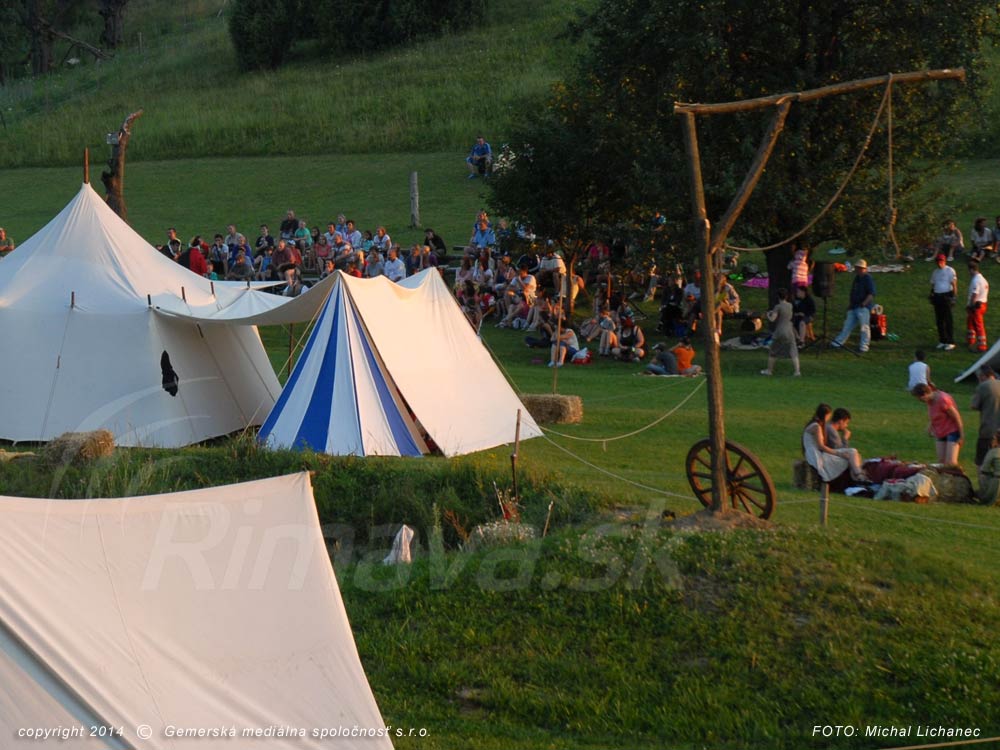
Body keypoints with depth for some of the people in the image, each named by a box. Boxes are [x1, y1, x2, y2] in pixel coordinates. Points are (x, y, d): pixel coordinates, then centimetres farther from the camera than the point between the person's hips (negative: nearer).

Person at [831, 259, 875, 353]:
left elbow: (871, 294, -16)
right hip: (854, 306, 8)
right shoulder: (856, 278, 18)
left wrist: (864, 303, -24)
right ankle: (838, 342, 15)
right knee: (848, 325, 11)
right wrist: (850, 303, 18)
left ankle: (864, 346, -2)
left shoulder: (868, 279, -8)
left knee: (864, 327, -6)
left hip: (863, 307, -8)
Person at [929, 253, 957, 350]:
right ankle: (942, 341, 18)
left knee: (948, 320, -6)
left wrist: (954, 296, -18)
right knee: (939, 320, 9)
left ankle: (950, 342, -5)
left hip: (946, 296, -7)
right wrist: (931, 295, 14)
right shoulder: (935, 272, 16)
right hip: (937, 297, 7)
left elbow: (954, 284, -10)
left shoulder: (950, 271, -5)